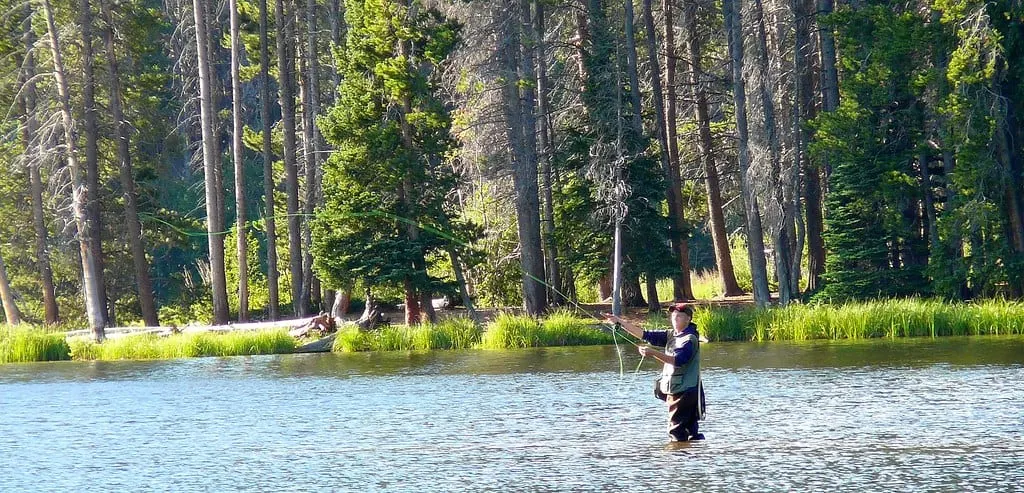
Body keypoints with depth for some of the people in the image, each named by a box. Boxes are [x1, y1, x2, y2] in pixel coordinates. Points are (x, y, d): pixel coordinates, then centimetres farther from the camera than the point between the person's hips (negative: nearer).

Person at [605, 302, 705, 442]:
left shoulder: (690, 339, -12)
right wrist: (619, 322, 8)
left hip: (685, 392, -9)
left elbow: (678, 360, -27)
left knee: (676, 430, -13)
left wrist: (653, 353, -37)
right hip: (673, 392, 9)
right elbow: (645, 334, 12)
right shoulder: (671, 335, 14)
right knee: (690, 431, 11)